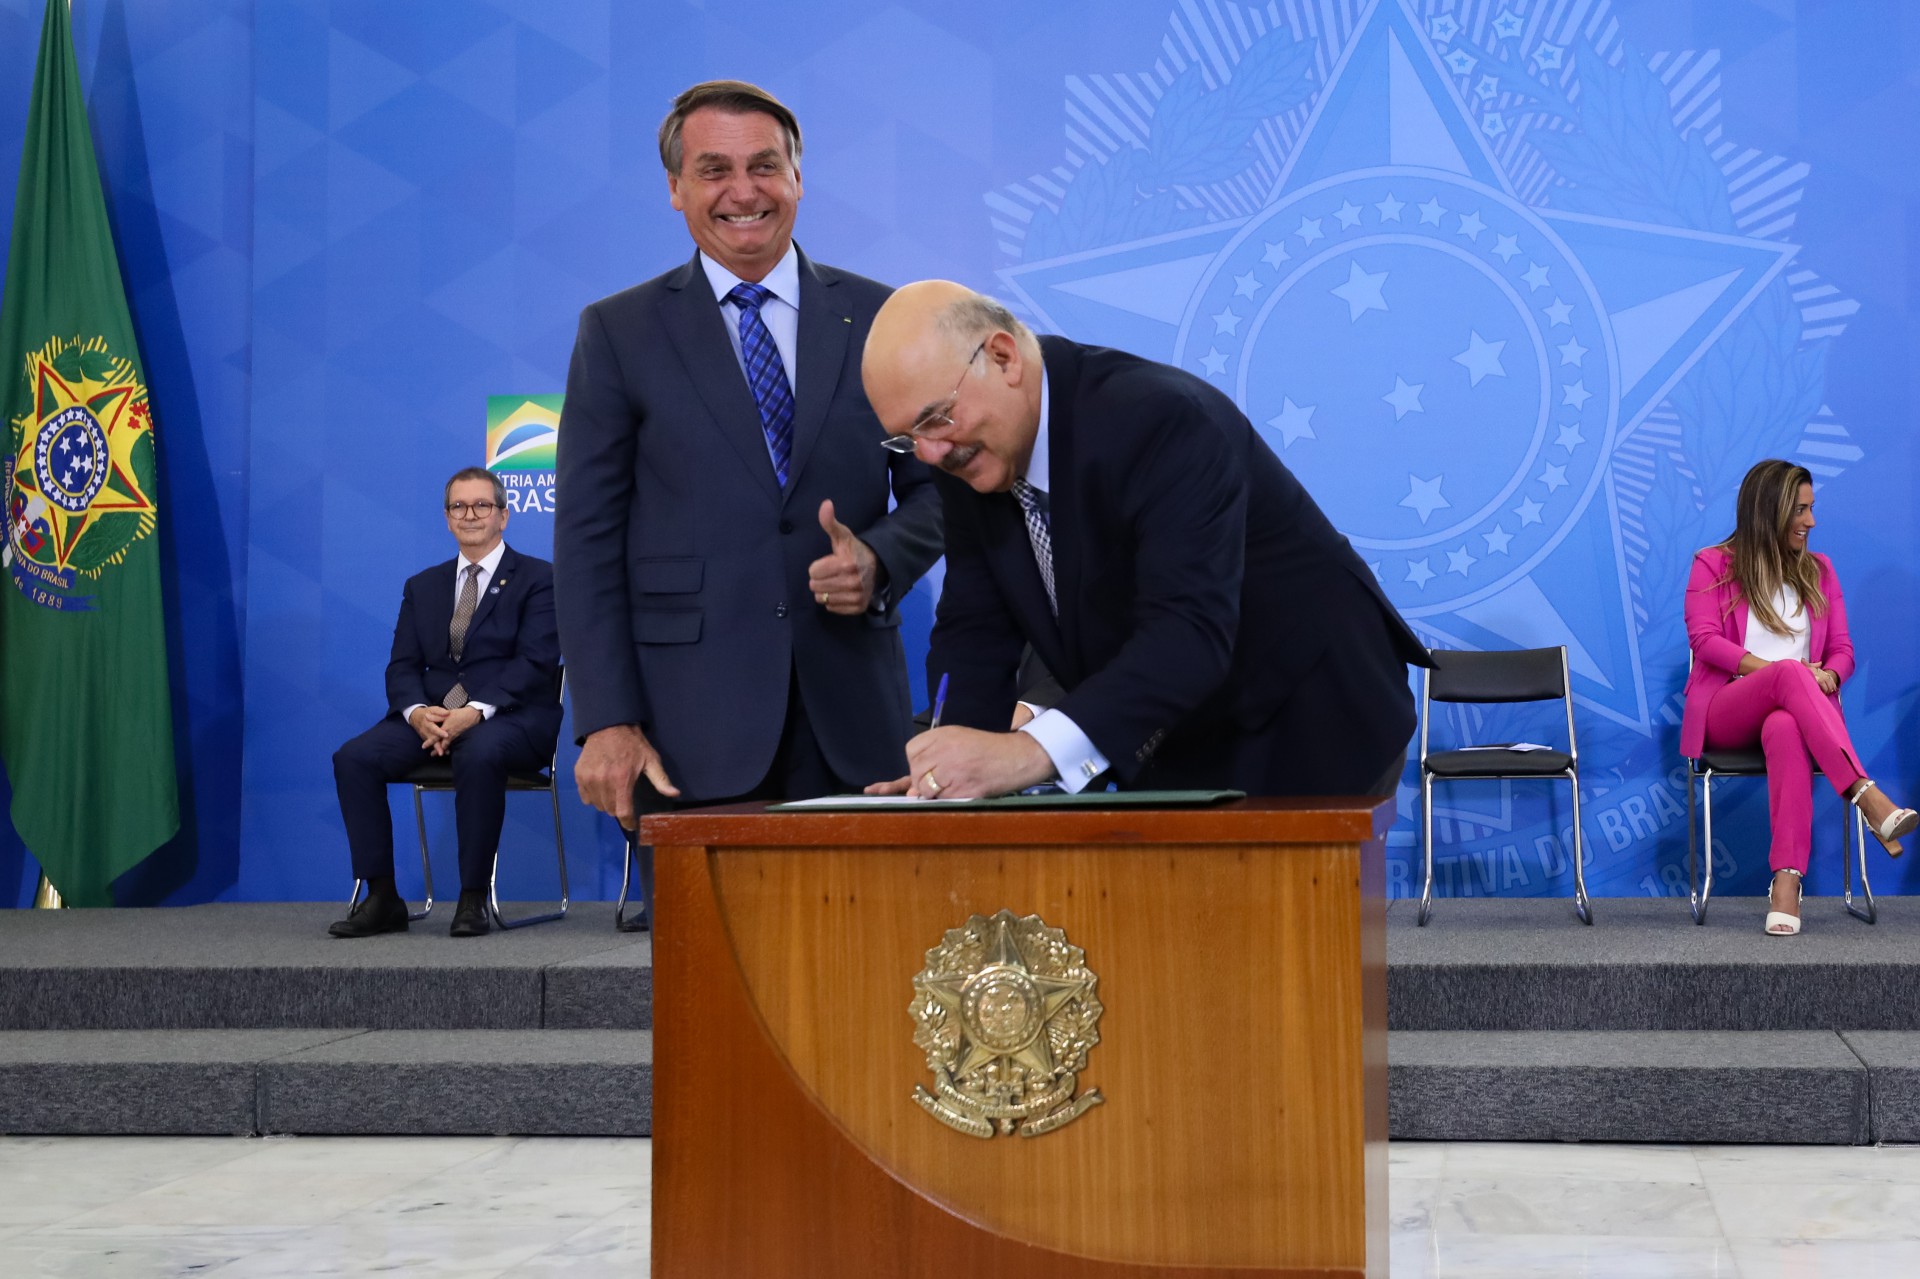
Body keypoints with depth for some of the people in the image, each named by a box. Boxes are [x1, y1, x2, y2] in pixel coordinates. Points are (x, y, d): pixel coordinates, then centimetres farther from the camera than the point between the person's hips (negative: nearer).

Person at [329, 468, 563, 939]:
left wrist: (476, 712, -23)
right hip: (431, 716, 5)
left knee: (478, 755, -39)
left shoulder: (539, 579, 4)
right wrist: (417, 712, -13)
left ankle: (473, 898, -27)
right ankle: (381, 898, -18)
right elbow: (402, 667, 11)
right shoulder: (422, 586, 19)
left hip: (510, 718, -4)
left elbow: (534, 662, -8)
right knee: (353, 757, -22)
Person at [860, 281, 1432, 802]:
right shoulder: (969, 456, -5)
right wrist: (950, 765, -22)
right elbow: (974, 627, -2)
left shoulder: (1160, 420, -29)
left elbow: (1191, 633, -39)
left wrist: (1033, 751, -51)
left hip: (1313, 735, -6)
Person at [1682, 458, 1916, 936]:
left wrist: (1828, 675, -12)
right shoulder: (1713, 564, 9)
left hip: (1792, 709, 2)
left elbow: (1842, 649, 14)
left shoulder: (1818, 570, 20)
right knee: (1788, 673, -38)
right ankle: (1867, 798, -51)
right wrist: (1776, 670, -18)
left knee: (1786, 729, -40)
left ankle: (1786, 880, -54)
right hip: (1727, 713, -2)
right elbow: (1704, 640, -5)